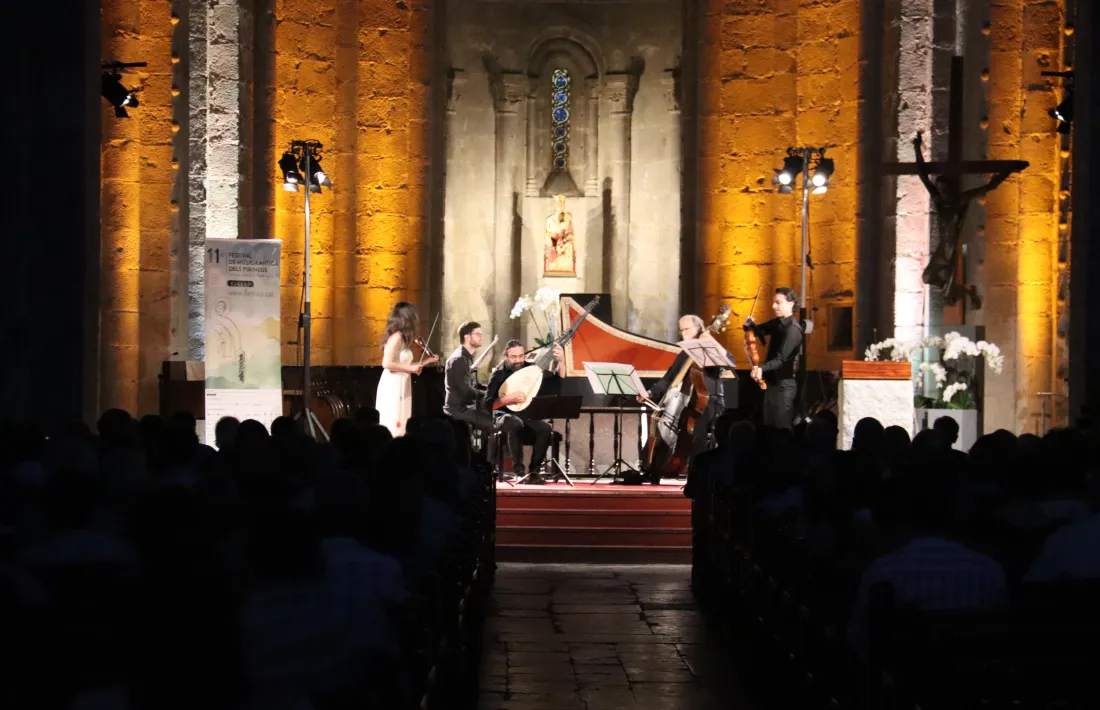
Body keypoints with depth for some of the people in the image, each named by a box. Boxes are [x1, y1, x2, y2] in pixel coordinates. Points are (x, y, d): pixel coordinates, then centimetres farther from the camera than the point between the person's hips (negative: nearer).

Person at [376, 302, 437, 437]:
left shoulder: (401, 338, 13)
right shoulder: (397, 337, -14)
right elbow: (387, 363, -22)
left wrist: (425, 361, 20)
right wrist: (411, 368, -15)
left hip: (400, 386, 9)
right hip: (392, 387, -9)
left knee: (399, 428, 8)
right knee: (393, 428, -9)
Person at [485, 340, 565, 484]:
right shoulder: (498, 374, -5)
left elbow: (558, 379, 0)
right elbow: (488, 404, -11)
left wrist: (561, 361, -15)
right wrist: (510, 398, -23)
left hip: (528, 414, 3)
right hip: (506, 414, -3)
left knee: (546, 428, -28)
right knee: (516, 424, -39)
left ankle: (534, 471, -17)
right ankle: (519, 470, -28)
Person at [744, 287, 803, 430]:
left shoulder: (793, 329, -19)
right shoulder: (778, 323, 8)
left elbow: (781, 358, -25)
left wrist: (762, 368, -40)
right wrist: (750, 325, -7)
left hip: (784, 384, -9)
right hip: (771, 381, 9)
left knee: (782, 427, -5)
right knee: (768, 425, 14)